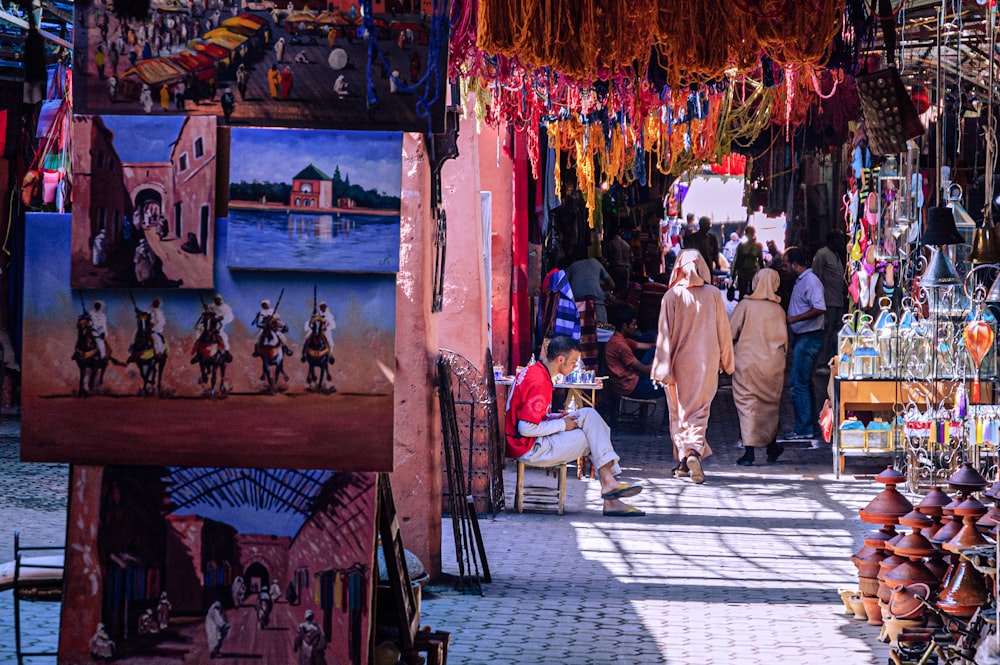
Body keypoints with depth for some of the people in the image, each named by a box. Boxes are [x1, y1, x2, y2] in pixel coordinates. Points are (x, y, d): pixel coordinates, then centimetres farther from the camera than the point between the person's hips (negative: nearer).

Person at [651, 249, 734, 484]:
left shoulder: (672, 296, -6)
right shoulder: (714, 294, -2)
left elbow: (665, 333, -6)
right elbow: (723, 330, 5)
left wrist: (663, 368, -4)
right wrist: (726, 361, 15)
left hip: (680, 361, -1)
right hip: (706, 362, 1)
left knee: (679, 411, 11)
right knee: (699, 409, 2)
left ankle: (683, 459, 10)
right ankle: (695, 451, -21)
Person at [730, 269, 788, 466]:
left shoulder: (745, 305, -7)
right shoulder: (778, 310, -1)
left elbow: (730, 333, -6)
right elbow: (784, 340, 4)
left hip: (747, 362, -2)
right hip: (772, 364, 3)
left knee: (747, 405, -2)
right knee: (769, 404, 17)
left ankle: (749, 453, -10)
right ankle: (772, 448, 29)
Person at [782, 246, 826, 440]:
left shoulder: (811, 281, -16)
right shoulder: (800, 280, 16)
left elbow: (819, 309, -27)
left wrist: (794, 319, -26)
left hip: (809, 338, -11)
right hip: (801, 337, 11)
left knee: (798, 384, -10)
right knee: (804, 383, 15)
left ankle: (804, 429, -7)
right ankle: (810, 426, 22)